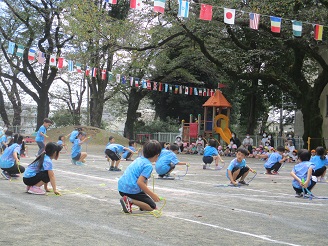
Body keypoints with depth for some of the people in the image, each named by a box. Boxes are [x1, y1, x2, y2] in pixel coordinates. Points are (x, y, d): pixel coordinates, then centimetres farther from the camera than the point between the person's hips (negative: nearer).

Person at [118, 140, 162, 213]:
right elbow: (140, 182, -22)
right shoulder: (148, 166, -12)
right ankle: (130, 201, -18)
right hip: (131, 190, -9)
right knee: (153, 207, 0)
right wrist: (152, 195, -18)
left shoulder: (139, 159, 14)